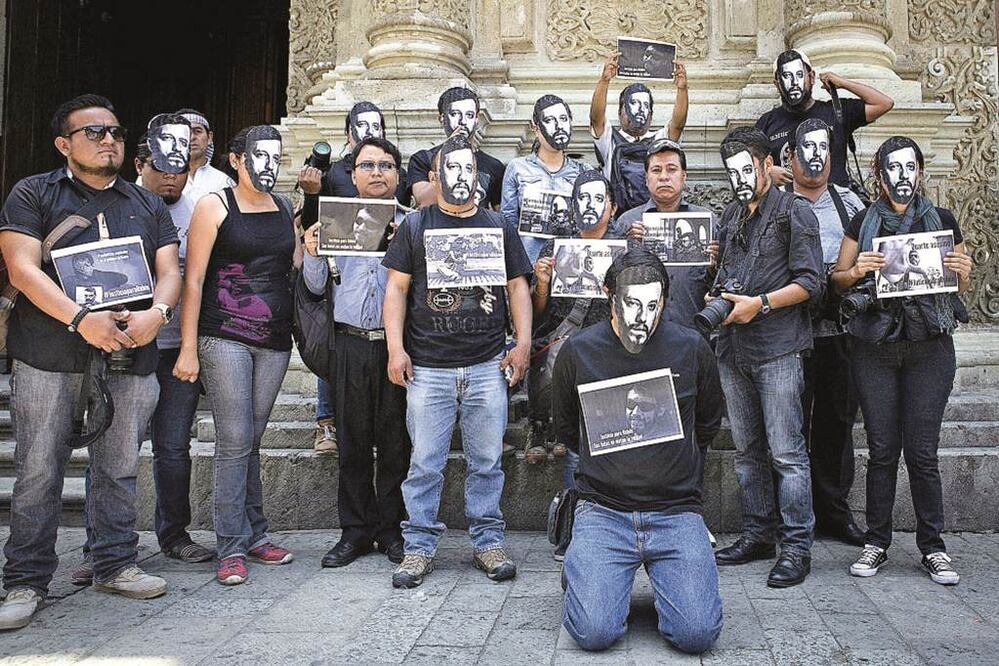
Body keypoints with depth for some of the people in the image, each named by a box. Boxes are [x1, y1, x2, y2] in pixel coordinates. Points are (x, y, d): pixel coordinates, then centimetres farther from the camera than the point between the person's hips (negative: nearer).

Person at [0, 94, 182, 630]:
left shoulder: (148, 205, 17)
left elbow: (169, 270, 10)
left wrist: (155, 312, -12)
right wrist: (81, 319, -18)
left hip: (130, 354, 3)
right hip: (49, 358, -3)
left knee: (119, 467, 8)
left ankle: (115, 565, 21)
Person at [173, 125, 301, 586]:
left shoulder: (286, 211, 14)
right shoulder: (214, 206, 0)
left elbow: (296, 272, 22)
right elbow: (193, 280, -4)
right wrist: (188, 349, -9)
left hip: (274, 340, 4)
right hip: (225, 337, -4)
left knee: (251, 441, 10)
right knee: (235, 442, -6)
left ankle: (254, 535, 20)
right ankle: (232, 547, 3)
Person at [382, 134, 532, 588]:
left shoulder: (498, 226, 13)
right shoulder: (414, 226, 8)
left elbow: (518, 286, 13)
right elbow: (397, 287, 4)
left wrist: (523, 342, 2)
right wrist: (395, 347, -5)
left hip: (488, 367, 2)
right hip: (427, 367, -1)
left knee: (487, 462, 7)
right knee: (425, 464, 2)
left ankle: (488, 542, 19)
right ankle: (419, 547, 14)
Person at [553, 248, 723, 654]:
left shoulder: (691, 349, 1)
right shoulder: (578, 351, -1)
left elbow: (708, 426, 17)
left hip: (676, 510, 1)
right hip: (602, 510, -1)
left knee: (697, 633, -14)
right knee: (595, 632, -17)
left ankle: (662, 573, 18)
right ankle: (582, 566, 17)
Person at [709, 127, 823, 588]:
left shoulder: (793, 211, -1)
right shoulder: (731, 215, 19)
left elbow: (810, 282, -8)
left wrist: (761, 303, -18)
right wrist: (716, 297, 5)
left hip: (778, 347, -7)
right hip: (733, 347, 7)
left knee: (786, 452, -6)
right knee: (747, 449, 12)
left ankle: (797, 546, 1)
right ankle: (758, 535, 22)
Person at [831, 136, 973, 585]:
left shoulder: (942, 221, 8)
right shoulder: (863, 222, 7)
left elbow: (962, 287, 13)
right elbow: (836, 279, 8)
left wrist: (962, 273, -9)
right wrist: (857, 270, -13)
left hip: (929, 348, 0)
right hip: (874, 347, 0)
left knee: (922, 451, 0)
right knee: (882, 449, 4)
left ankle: (932, 547, 12)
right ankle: (876, 543, 14)